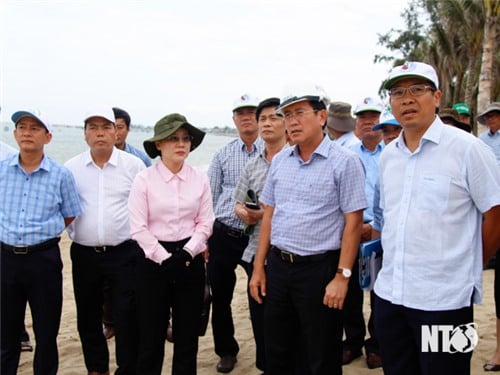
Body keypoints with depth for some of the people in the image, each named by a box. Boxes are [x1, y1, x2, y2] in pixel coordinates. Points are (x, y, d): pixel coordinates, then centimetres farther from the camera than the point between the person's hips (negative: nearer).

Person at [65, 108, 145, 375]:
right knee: (87, 316, 15)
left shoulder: (134, 165, -2)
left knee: (126, 316, 2)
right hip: (84, 254, 3)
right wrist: (73, 233, 4)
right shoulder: (71, 168, 3)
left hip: (124, 253, -3)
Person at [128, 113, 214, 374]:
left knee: (187, 333, 10)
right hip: (154, 261, -2)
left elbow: (205, 223, 2)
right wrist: (165, 259, -14)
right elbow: (138, 228, -9)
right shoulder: (144, 179, -6)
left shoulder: (200, 179, 2)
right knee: (152, 334, 6)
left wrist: (186, 254, -11)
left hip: (191, 261, 2)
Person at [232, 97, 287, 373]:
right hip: (255, 252, 6)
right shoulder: (252, 165, 13)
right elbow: (238, 204, 18)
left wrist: (269, 213, -18)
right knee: (259, 316, 16)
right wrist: (244, 213, -4)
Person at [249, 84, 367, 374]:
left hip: (319, 269, -5)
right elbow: (269, 216, 12)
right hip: (278, 266, 6)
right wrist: (259, 267, 10)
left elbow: (353, 223, -12)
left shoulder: (345, 162, -10)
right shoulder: (280, 161, 8)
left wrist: (342, 276, -16)